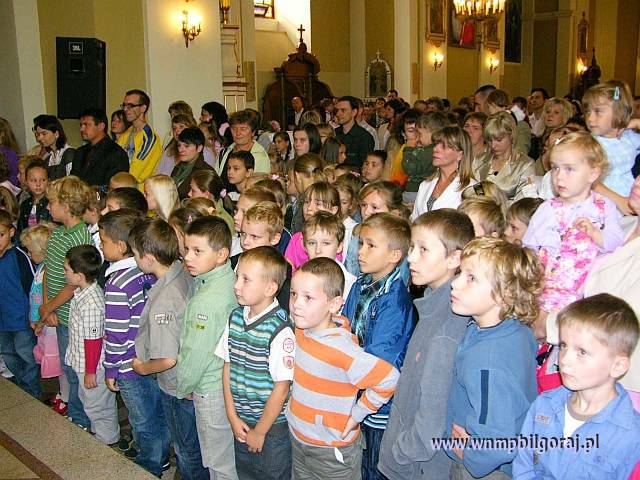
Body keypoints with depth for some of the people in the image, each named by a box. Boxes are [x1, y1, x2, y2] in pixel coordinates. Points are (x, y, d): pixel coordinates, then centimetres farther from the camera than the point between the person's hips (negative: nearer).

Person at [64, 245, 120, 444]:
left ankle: (107, 442, 29)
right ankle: (97, 433, 46)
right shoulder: (82, 293, -1)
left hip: (93, 367, -10)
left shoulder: (90, 305, -32)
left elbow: (94, 340, -26)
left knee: (98, 406, 10)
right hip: (83, 363, 10)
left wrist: (91, 372, -18)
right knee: (87, 398, 27)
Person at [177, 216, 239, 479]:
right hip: (230, 380, 8)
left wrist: (183, 388, -5)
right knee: (231, 455, 23)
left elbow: (197, 353, -20)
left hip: (211, 390, -8)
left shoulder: (207, 300, -28)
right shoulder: (231, 280, -3)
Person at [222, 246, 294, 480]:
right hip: (241, 420, 6)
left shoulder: (280, 330, -23)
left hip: (273, 425, -6)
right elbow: (228, 366, 4)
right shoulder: (235, 317, -2)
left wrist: (260, 432, -11)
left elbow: (282, 387, -19)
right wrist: (233, 416, 1)